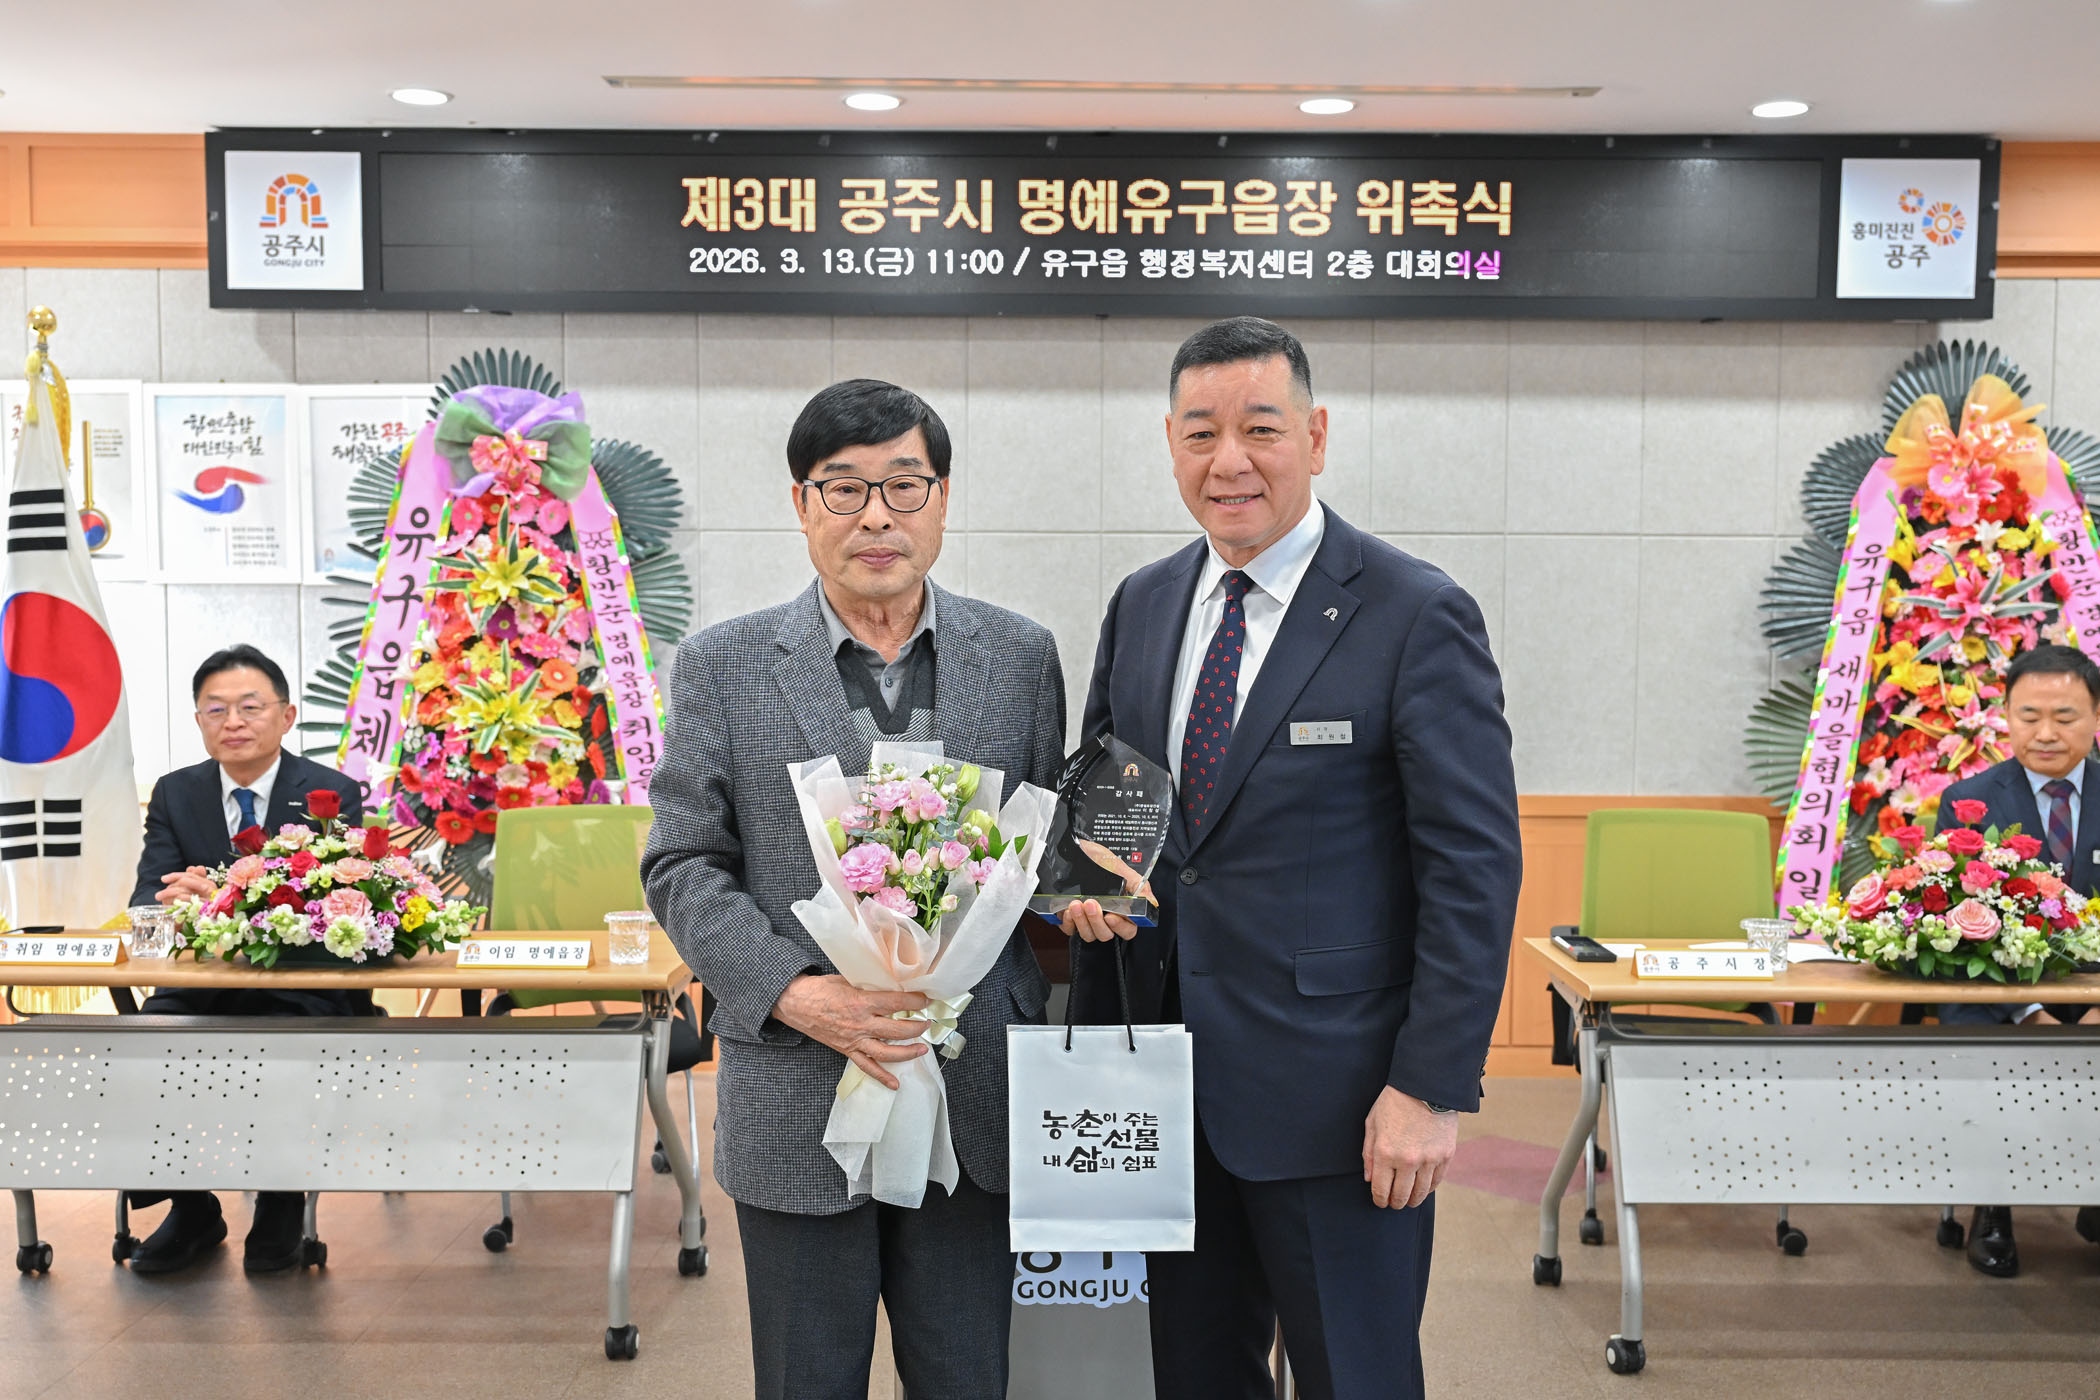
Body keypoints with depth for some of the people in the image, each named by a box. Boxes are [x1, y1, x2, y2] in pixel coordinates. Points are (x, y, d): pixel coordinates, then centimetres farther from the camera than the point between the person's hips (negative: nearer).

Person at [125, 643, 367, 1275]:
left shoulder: (334, 794, -4)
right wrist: (176, 905, -27)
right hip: (200, 987, 4)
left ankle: (281, 1206, 0)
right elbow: (146, 900, -1)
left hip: (302, 988, -4)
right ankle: (191, 1211, 6)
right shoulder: (175, 794, 8)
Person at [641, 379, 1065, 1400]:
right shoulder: (722, 665, 0)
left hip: (972, 1104, 1)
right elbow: (682, 867, -2)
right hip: (797, 1103, -1)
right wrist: (794, 993, -16)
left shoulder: (1020, 656, 4)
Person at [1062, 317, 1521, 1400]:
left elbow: (1475, 871, -12)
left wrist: (1433, 1087, -17)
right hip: (1171, 1082, 6)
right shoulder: (1142, 606, 8)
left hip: (1335, 1097, -5)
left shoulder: (1417, 618, -11)